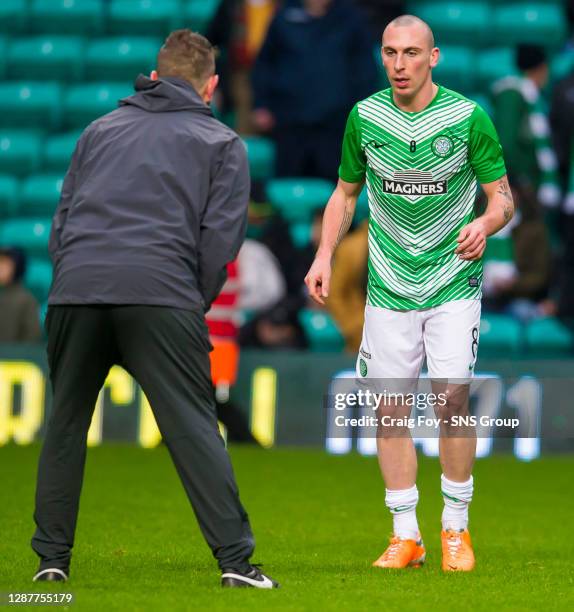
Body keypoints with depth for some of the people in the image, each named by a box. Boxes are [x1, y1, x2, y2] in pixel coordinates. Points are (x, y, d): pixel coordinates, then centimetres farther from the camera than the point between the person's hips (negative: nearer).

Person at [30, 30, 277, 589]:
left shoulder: (101, 129, 25)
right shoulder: (221, 143, 16)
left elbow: (62, 220, 20)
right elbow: (222, 234, 4)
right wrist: (197, 303, 13)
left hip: (76, 291, 3)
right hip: (162, 297, -3)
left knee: (65, 423, 15)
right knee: (194, 427, -2)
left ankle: (52, 558, 14)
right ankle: (235, 559, -9)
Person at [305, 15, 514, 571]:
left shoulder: (468, 118, -8)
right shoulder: (364, 118, 0)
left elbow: (502, 195, -2)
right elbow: (346, 192, 14)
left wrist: (485, 223, -24)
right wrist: (324, 255, 2)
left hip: (453, 280, -3)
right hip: (389, 286, 3)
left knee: (452, 397, -14)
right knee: (390, 407, 0)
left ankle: (455, 527, 1)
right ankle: (405, 535, 10)